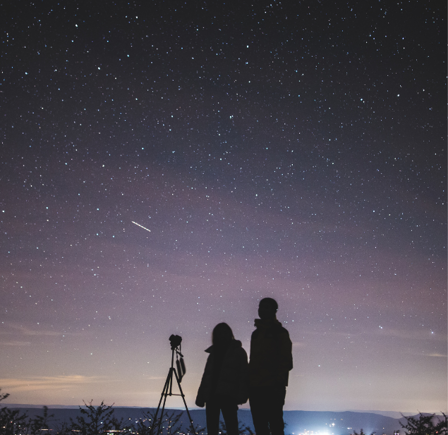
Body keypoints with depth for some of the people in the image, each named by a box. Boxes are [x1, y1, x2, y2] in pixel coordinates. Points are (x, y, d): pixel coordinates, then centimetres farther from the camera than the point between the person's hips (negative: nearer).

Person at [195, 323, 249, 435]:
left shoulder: (238, 352, 5)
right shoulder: (213, 353, 19)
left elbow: (243, 374, -4)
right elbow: (206, 376, 18)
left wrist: (241, 395, -16)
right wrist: (201, 396, 11)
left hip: (228, 396, -5)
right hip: (211, 395, 5)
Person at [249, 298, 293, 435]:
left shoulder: (279, 332, -1)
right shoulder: (256, 333, 19)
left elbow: (286, 361, -8)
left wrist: (279, 383, -17)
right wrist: (249, 383, 12)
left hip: (272, 388, -7)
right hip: (256, 387, 7)